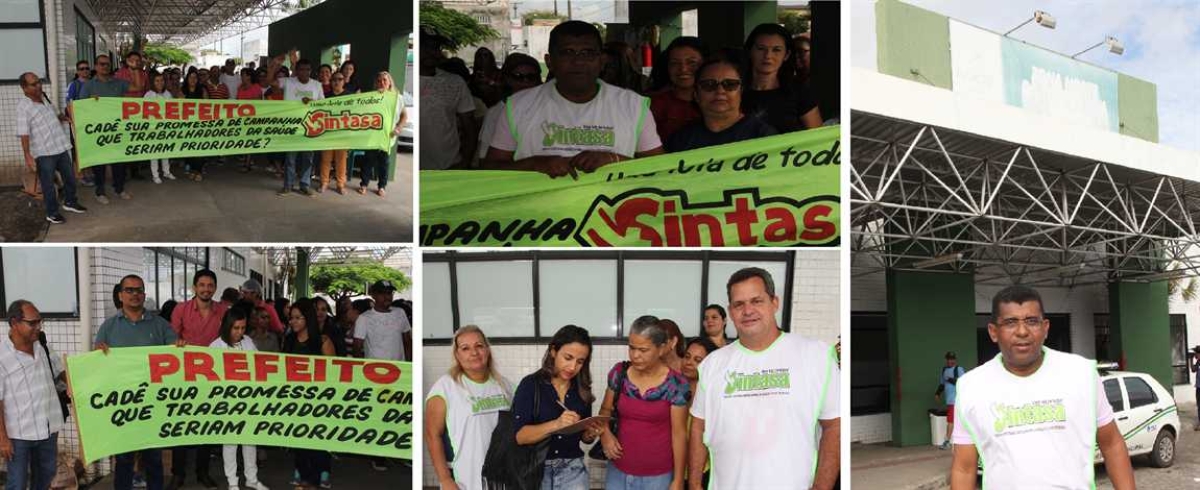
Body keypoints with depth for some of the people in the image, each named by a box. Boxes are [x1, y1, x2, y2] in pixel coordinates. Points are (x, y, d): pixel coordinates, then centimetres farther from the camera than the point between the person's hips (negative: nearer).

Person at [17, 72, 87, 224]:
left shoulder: (44, 97, 7)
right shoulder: (23, 106, -16)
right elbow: (24, 133, -19)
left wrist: (61, 117, 7)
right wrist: (27, 156, -23)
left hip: (61, 147, 7)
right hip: (43, 153, -7)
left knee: (70, 177, 19)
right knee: (48, 184, 6)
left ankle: (70, 202, 39)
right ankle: (52, 212, 19)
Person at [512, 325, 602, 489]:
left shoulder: (582, 390, 3)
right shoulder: (530, 385, -8)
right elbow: (519, 436, -16)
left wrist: (591, 434, -9)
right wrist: (555, 425, -29)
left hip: (572, 469, 3)